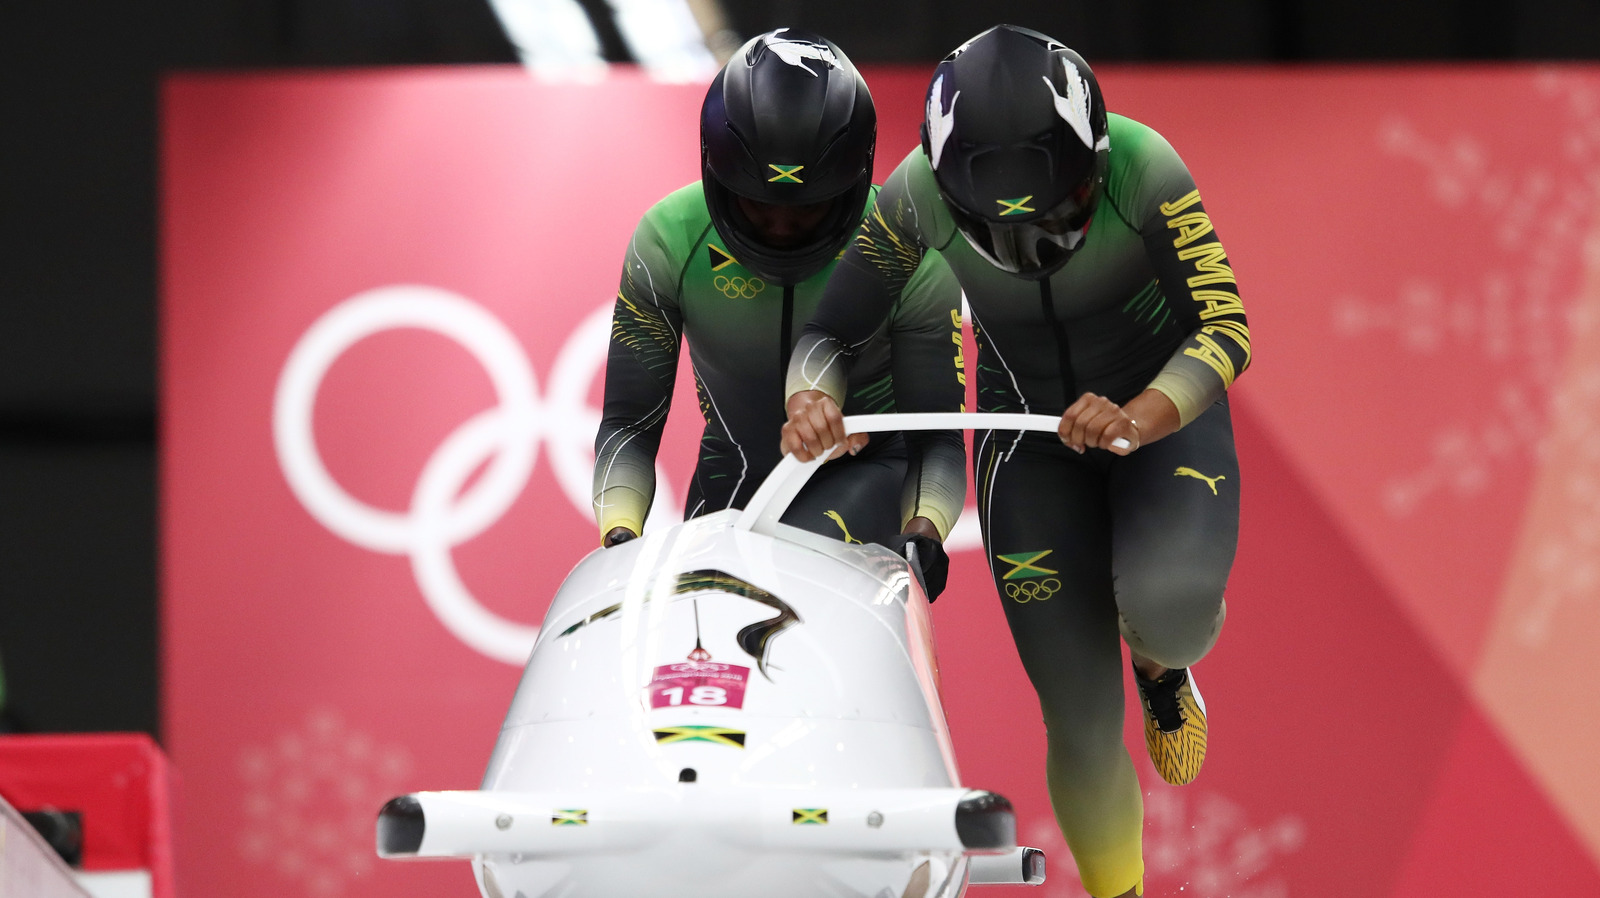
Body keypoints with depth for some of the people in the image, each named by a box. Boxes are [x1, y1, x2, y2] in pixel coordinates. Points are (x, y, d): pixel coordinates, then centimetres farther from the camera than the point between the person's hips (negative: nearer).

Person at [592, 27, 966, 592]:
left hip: (869, 472, -3)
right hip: (736, 474, 3)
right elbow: (629, 424, -10)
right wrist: (618, 538, -27)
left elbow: (937, 440, -14)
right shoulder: (668, 243, -17)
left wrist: (924, 530, -34)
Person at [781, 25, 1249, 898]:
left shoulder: (1142, 169, -28)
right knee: (1079, 724, -4)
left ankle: (1162, 661, 6)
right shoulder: (917, 195, -23)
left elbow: (1224, 329, -28)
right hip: (1031, 444, 2)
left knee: (1169, 599, -33)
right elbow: (830, 330, -14)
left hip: (1167, 407, -1)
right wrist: (812, 396, -37)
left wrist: (1140, 420, -47)